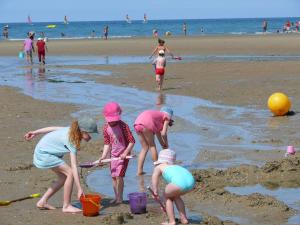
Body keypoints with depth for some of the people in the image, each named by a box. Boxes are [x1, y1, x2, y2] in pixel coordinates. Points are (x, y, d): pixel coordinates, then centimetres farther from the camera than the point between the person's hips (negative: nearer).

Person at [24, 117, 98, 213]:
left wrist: (35, 133, 18)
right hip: (44, 154, -10)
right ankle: (66, 206, -7)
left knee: (63, 177, 10)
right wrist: (79, 189, -32)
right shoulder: (72, 141, -28)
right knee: (70, 173, -15)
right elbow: (74, 166, -31)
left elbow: (53, 128, 7)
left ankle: (42, 202, 19)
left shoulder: (71, 131, -4)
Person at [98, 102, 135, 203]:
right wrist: (104, 155, -5)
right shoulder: (106, 127, -1)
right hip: (114, 154, 6)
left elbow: (132, 141, -16)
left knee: (119, 175, -13)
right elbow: (107, 143, 6)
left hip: (123, 154, -6)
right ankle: (116, 197, 20)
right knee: (114, 176, 8)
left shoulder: (123, 126, -17)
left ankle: (120, 197, 0)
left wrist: (125, 153, -23)